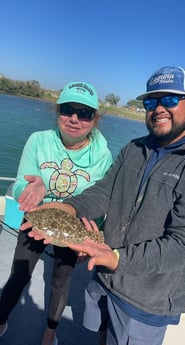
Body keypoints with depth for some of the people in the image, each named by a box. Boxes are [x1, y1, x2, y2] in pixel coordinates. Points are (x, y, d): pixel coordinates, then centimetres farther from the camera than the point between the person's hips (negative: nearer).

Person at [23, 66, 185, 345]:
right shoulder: (133, 149, 2)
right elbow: (105, 191, -3)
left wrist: (120, 258, -34)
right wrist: (69, 207, -22)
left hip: (146, 299, -5)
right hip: (104, 276, 5)